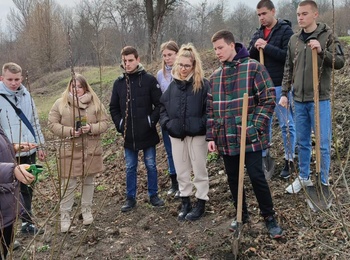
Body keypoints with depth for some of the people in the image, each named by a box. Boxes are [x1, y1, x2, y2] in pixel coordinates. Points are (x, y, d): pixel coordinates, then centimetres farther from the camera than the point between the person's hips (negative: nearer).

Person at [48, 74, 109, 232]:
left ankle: (86, 210, 31)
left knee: (88, 181, 14)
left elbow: (105, 122, 2)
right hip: (69, 150, -2)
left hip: (91, 150, 2)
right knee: (68, 185, 1)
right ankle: (65, 215, 16)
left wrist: (92, 128, -17)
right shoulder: (60, 103, -1)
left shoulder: (95, 103, 2)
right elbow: (52, 124, -2)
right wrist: (70, 131, -17)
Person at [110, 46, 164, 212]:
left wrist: (151, 120, -12)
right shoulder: (118, 83, 4)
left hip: (147, 133, -2)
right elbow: (113, 107, 11)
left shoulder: (149, 80, -5)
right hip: (128, 135, 3)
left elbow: (159, 104, -5)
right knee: (130, 167, 12)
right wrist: (119, 124, 0)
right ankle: (130, 198, 25)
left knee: (151, 165, 10)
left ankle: (153, 195, 26)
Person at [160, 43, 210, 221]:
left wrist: (201, 125, -22)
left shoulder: (202, 84, -7)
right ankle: (185, 202, 29)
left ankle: (201, 203, 22)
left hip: (197, 135, -5)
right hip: (176, 136, 5)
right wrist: (167, 123, -3)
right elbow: (163, 108, 12)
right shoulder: (173, 85, 8)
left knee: (199, 171, 8)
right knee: (181, 172, 14)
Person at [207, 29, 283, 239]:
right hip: (226, 139, 5)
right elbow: (211, 109, 13)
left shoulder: (254, 68, -6)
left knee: (257, 177, -2)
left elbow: (268, 99, -8)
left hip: (250, 137, -5)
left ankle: (270, 218, 17)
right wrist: (211, 136, 7)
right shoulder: (215, 76, 10)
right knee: (233, 179, 13)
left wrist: (255, 127, -14)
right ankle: (242, 215, 31)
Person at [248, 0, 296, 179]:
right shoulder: (258, 34, 12)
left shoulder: (285, 30, -6)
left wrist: (267, 47, -20)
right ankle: (264, 157, 23)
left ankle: (289, 160, 14)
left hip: (280, 85, -6)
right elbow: (249, 57, 11)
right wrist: (254, 48, -9)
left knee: (286, 124, 2)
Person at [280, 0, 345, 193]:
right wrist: (284, 93, 8)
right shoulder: (294, 39, 9)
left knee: (323, 143, 1)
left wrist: (321, 51, -26)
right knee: (302, 141, 13)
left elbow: (340, 62, -11)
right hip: (299, 99, 4)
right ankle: (303, 177, 27)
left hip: (320, 99, -4)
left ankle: (323, 182, 14)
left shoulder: (328, 36, -3)